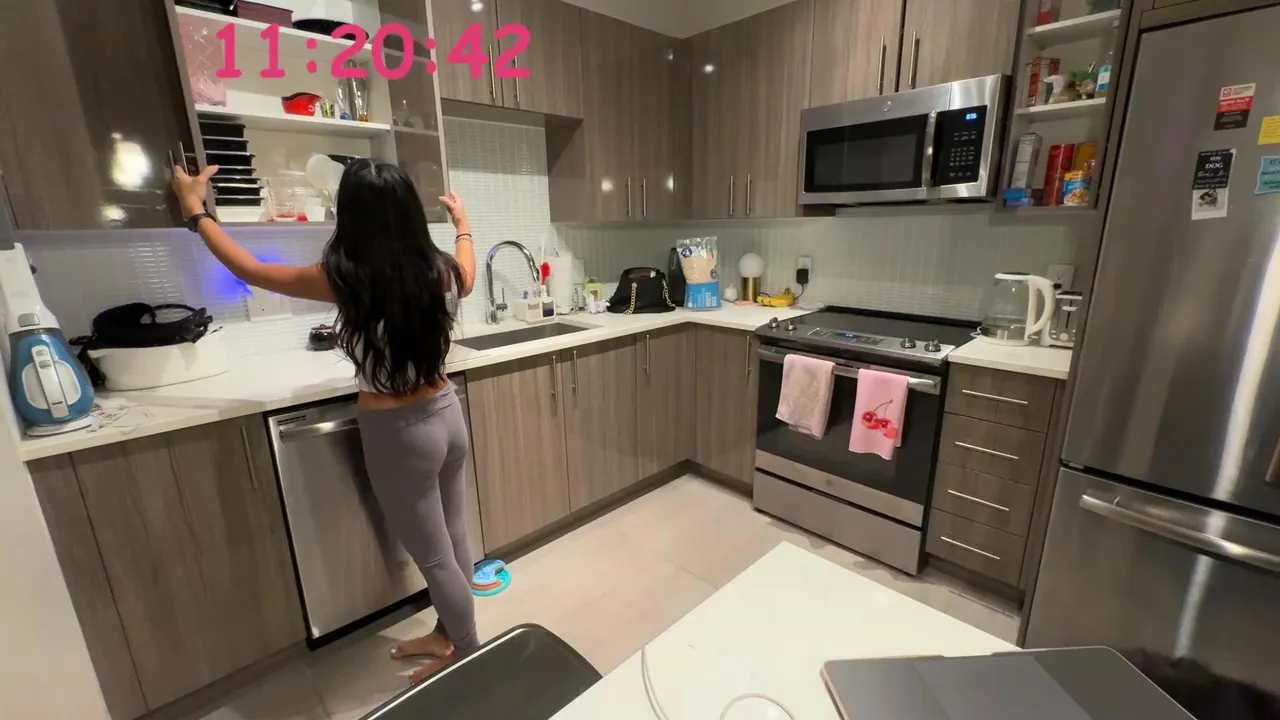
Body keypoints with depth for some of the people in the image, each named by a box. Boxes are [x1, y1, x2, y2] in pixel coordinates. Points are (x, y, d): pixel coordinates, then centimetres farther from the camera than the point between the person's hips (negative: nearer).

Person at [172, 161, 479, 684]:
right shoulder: (435, 267, -4)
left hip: (398, 433, -6)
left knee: (435, 558, 13)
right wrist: (463, 224, 37)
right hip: (446, 415, 6)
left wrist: (194, 208, 15)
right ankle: (447, 635, 46)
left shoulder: (344, 280, -18)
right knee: (453, 543, 22)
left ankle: (467, 655, 35)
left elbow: (249, 269, 0)